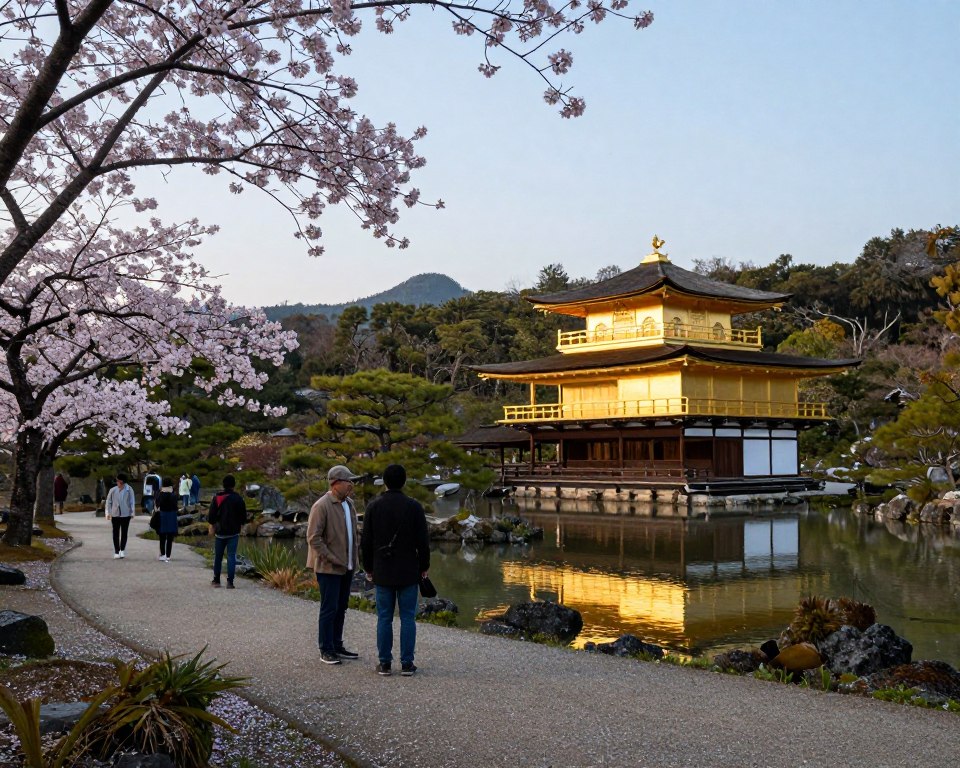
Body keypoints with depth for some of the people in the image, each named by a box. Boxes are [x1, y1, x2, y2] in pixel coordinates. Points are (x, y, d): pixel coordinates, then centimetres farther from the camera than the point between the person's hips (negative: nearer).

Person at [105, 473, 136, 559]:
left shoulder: (129, 490, -6)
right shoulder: (113, 490, 0)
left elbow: (132, 501, -1)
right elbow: (109, 502, 8)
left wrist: (132, 512, -5)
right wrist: (108, 513, 5)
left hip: (125, 514, -2)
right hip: (115, 515, 2)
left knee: (124, 533, 4)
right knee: (116, 533, 5)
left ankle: (122, 550, 16)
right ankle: (116, 552, 11)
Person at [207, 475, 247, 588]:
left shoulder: (217, 498, -2)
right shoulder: (238, 498, -6)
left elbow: (211, 516, 0)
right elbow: (243, 516, -2)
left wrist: (213, 526, 15)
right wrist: (240, 526, 14)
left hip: (220, 532, 1)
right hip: (233, 532, -1)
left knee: (218, 556, 13)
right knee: (231, 556, -1)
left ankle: (216, 580, 20)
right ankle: (230, 582, -6)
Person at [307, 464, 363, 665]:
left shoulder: (349, 504, 11)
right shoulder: (321, 506, -15)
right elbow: (313, 538, -17)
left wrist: (356, 554, 9)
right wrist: (332, 559, -18)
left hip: (347, 566, 8)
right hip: (329, 568, -8)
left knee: (341, 609, 14)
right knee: (329, 609, -3)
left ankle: (337, 646, 23)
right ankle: (326, 650, 6)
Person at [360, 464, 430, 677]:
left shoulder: (374, 507, -2)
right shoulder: (413, 506, -7)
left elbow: (366, 542, 1)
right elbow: (423, 541, -6)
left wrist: (368, 568, 12)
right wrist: (424, 566, 7)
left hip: (382, 572, 1)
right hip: (408, 571, -1)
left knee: (384, 618, 7)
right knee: (407, 617, 4)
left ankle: (384, 663, 9)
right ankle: (406, 663, 5)